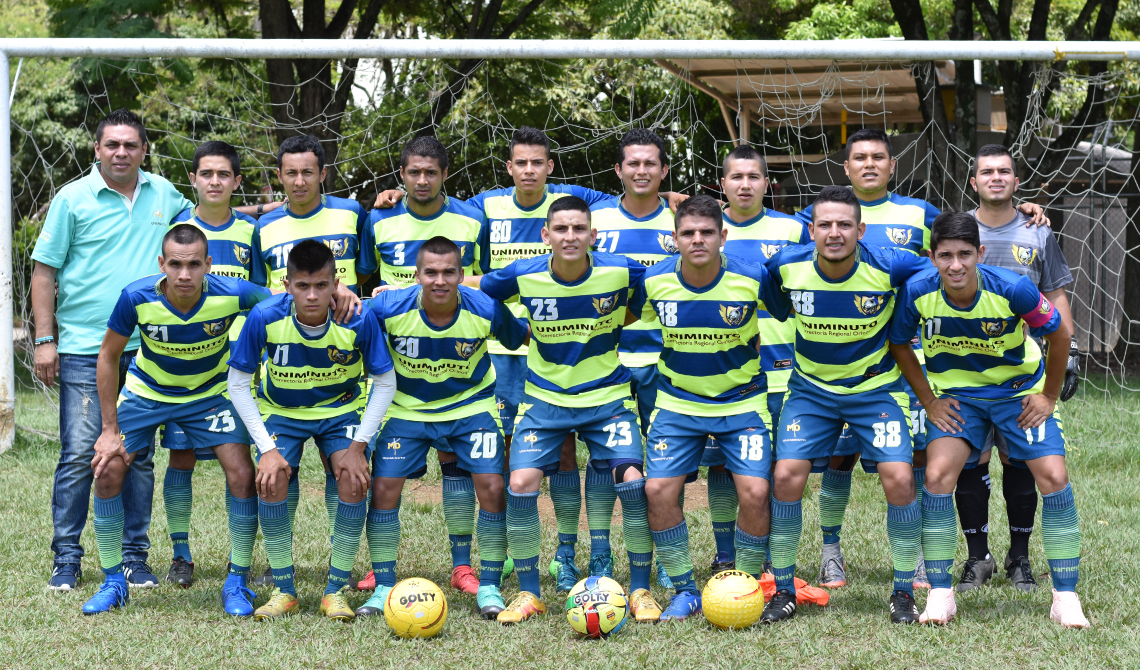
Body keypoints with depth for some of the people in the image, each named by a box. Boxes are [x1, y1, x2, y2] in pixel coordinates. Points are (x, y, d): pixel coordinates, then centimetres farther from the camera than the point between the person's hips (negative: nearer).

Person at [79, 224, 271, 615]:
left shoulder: (233, 295, -30)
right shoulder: (137, 298, -29)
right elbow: (109, 355, -13)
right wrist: (109, 430, -12)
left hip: (210, 393, 0)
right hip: (146, 392, 0)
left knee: (242, 474, -14)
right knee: (107, 470, -9)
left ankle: (237, 583, 3)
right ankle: (113, 583, 9)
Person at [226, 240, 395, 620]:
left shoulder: (358, 320, -27)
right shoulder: (265, 318, -27)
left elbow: (385, 383, -13)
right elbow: (237, 383, -15)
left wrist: (358, 446, -19)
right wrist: (267, 447, -19)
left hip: (340, 407, 0)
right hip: (281, 411, 0)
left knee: (353, 481, -21)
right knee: (271, 482, -20)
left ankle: (336, 590, -4)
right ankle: (284, 591, -1)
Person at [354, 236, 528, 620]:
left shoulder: (487, 310, -22)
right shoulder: (389, 307, -24)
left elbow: (522, 341, -2)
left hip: (471, 406, 0)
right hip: (407, 408, 1)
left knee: (492, 488, -12)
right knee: (383, 488, -8)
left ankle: (488, 587, 4)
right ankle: (383, 588, 7)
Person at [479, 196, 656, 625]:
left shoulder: (621, 272, -15)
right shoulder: (524, 276, -12)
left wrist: (610, 328, -2)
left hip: (608, 398, -1)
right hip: (544, 399, 1)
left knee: (633, 480, -15)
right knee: (521, 483, -13)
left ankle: (640, 590, 2)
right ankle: (529, 594, 4)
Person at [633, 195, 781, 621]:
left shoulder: (753, 280, -16)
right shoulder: (654, 282, -11)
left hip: (742, 402, -2)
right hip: (677, 404, 2)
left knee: (754, 493, -15)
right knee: (659, 490, -11)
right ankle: (684, 590, 6)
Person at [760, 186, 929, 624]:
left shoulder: (887, 267, -21)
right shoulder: (787, 266, -14)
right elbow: (775, 312, 9)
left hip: (876, 387, -2)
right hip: (810, 388, 2)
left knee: (899, 479, -16)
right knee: (786, 476, -13)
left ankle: (904, 592, 3)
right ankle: (783, 591, 5)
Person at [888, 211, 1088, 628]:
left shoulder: (1013, 289, -28)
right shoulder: (917, 292, -23)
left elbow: (1058, 335, -10)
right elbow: (899, 344, -3)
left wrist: (1050, 396, -5)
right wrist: (929, 401, -4)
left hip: (1021, 390, -1)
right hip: (955, 394, 1)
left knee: (1053, 477, -13)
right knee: (937, 475, -18)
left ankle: (1065, 598, -3)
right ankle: (940, 594, -6)